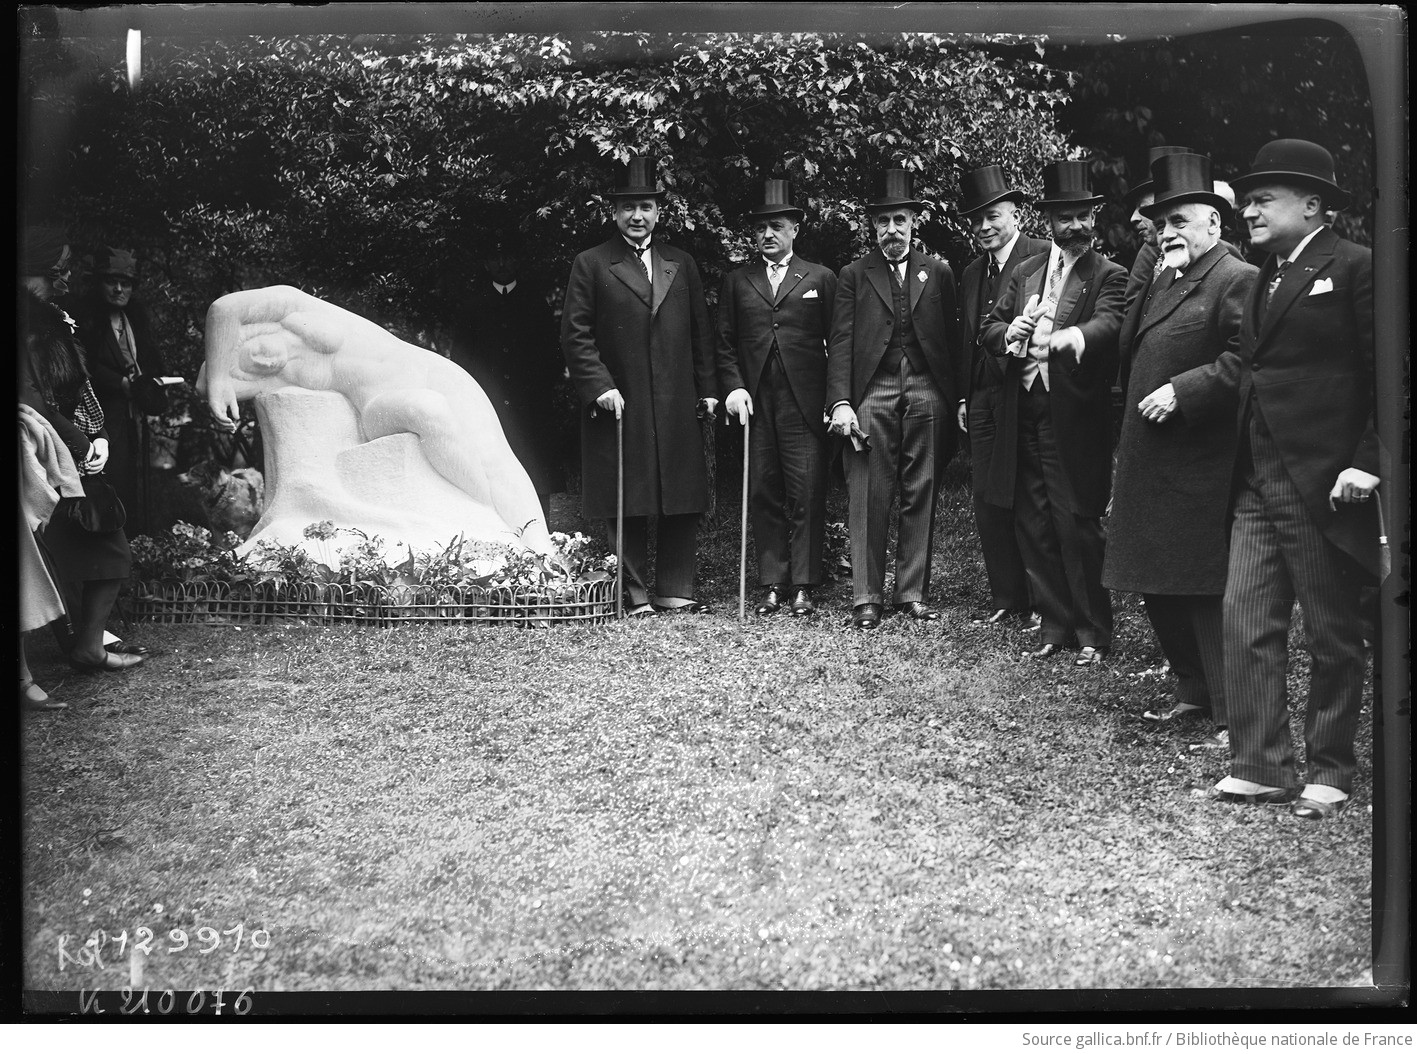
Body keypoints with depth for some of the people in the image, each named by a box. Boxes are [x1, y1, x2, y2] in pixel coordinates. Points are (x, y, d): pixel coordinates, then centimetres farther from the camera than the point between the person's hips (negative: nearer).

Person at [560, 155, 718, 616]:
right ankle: (634, 594, 9)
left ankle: (674, 590, 12)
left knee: (682, 503, 4)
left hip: (678, 406, 3)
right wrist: (599, 386, -11)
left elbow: (701, 332, 15)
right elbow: (575, 335, -1)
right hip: (619, 405, -3)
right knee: (626, 505, 1)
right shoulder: (591, 265, 3)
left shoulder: (683, 264, 15)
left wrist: (707, 389, 7)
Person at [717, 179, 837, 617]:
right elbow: (725, 343, 13)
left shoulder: (820, 278, 10)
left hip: (805, 404, -2)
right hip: (755, 402, 2)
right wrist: (733, 387, -2)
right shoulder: (736, 281, 15)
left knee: (806, 496, -5)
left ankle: (803, 585, 0)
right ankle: (773, 585, 9)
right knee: (764, 497, 3)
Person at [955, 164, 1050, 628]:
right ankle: (1006, 599, 15)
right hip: (983, 400, 7)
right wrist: (964, 397, 16)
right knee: (987, 500, 6)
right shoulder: (971, 274, 19)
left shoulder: (1046, 257, -5)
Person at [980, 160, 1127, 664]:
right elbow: (990, 327, 15)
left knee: (1077, 525, -4)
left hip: (1074, 420, -6)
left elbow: (1108, 324, -20)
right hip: (1023, 415, 6)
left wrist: (1071, 336, -42)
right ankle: (1057, 625, 23)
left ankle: (1093, 632, 10)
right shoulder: (1025, 272, 15)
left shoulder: (1108, 276, -2)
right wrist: (1009, 333, -10)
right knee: (1033, 527, 10)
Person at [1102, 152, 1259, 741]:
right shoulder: (1162, 283, 19)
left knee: (1210, 595, -5)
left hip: (1201, 471, -9)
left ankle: (1232, 717, 4)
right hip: (1151, 467, 10)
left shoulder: (1237, 282, -10)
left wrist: (1181, 392, -22)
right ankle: (1194, 692, 31)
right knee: (1158, 589, 16)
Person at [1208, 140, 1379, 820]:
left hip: (1323, 485, -7)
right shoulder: (1266, 277, 17)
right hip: (1258, 484, 7)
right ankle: (1260, 765, 10)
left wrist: (1367, 462, -16)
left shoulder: (1355, 268, -7)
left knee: (1333, 636, 6)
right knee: (1246, 623, 3)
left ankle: (1330, 771, 18)